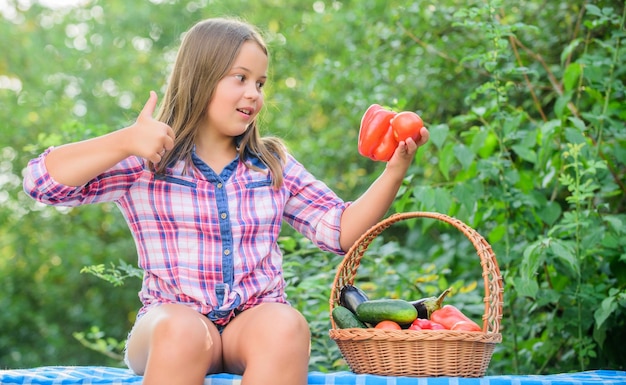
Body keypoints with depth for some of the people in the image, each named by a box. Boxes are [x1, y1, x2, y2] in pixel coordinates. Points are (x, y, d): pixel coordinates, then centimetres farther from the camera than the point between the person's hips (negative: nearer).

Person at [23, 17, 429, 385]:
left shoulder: (274, 165, 17)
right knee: (184, 328, -38)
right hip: (170, 321, -2)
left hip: (256, 319, 3)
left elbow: (342, 230, 12)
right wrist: (125, 141, -19)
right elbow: (42, 181, -6)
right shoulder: (147, 162, 4)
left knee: (286, 325, -33)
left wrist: (395, 172, -2)